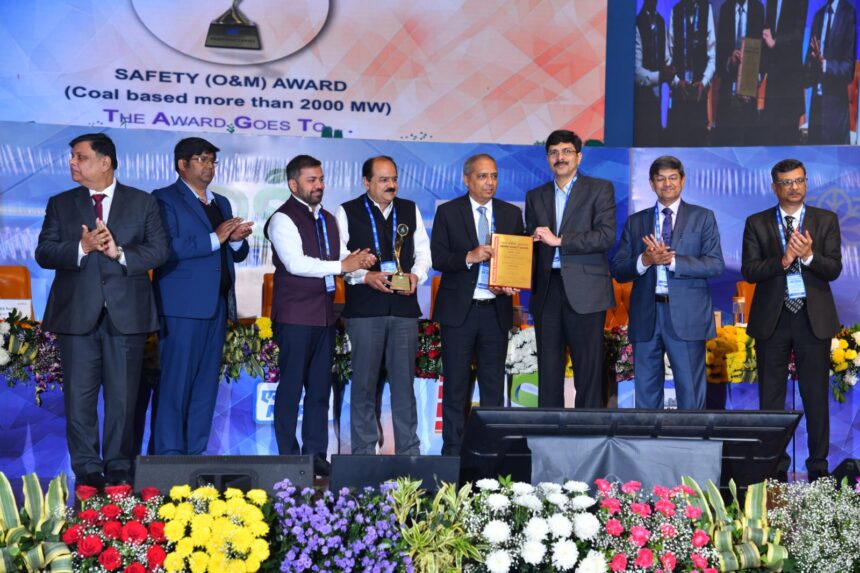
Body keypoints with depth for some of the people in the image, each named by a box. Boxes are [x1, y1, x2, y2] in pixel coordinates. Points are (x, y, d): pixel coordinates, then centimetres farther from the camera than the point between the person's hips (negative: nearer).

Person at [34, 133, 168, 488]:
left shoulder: (142, 203, 7)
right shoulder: (61, 204, 10)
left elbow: (159, 250, -1)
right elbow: (43, 254, 1)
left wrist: (120, 253, -16)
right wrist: (82, 248, -16)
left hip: (126, 313, -1)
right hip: (77, 313, 1)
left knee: (123, 397, 4)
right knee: (79, 397, 3)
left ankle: (119, 468, 15)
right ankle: (87, 471, 13)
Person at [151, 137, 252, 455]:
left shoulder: (221, 202, 21)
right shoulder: (164, 199, -1)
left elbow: (236, 254, 21)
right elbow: (166, 248, -15)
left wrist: (237, 239, -1)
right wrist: (214, 238, -16)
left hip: (217, 305, 7)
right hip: (183, 305, -7)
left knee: (206, 382, 8)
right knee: (176, 382, -6)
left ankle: (195, 451, 14)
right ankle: (169, 453, -1)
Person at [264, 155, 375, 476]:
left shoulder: (328, 219, 17)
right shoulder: (283, 219, -7)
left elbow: (342, 260, 15)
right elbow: (295, 263, -19)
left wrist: (358, 262, -7)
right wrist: (341, 265, -20)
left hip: (324, 314, 7)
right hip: (295, 316, -7)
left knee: (320, 387, 10)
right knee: (291, 387, -1)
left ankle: (316, 455, 17)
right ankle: (288, 458, 7)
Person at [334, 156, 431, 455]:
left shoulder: (410, 210, 14)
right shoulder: (347, 212, 4)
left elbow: (423, 251, 14)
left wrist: (416, 275, -5)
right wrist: (365, 276, -14)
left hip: (404, 306, 3)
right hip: (364, 307, -2)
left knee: (404, 380, 4)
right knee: (364, 382, 2)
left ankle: (409, 450, 11)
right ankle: (363, 451, 10)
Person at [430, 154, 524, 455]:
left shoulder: (512, 214, 9)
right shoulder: (448, 212, 2)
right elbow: (436, 257, -5)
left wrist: (512, 283, -10)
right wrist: (469, 257, -21)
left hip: (496, 310, 3)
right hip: (459, 309, -2)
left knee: (494, 384, 7)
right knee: (456, 385, 4)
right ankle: (453, 450, 10)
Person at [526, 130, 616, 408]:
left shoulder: (600, 189, 4)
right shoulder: (535, 196, 17)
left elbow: (606, 236, -8)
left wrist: (559, 240, -12)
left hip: (585, 291, -4)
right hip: (546, 291, 4)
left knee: (588, 369, -2)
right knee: (548, 370, 5)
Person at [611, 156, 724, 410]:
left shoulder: (702, 217, 6)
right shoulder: (635, 222, 12)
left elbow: (716, 265, -6)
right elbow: (618, 270, 5)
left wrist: (672, 260, -17)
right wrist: (644, 260, -15)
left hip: (686, 315, -2)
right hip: (645, 315, 2)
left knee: (690, 390, 2)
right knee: (646, 389, 8)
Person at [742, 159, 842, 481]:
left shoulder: (826, 221, 5)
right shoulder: (757, 223, 4)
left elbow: (834, 270, -4)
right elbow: (749, 271, -5)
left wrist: (808, 255, -23)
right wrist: (783, 260, -20)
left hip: (814, 318, 0)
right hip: (771, 319, 0)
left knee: (816, 395, 5)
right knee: (771, 396, 6)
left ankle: (818, 465, 15)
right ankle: (775, 466, 15)